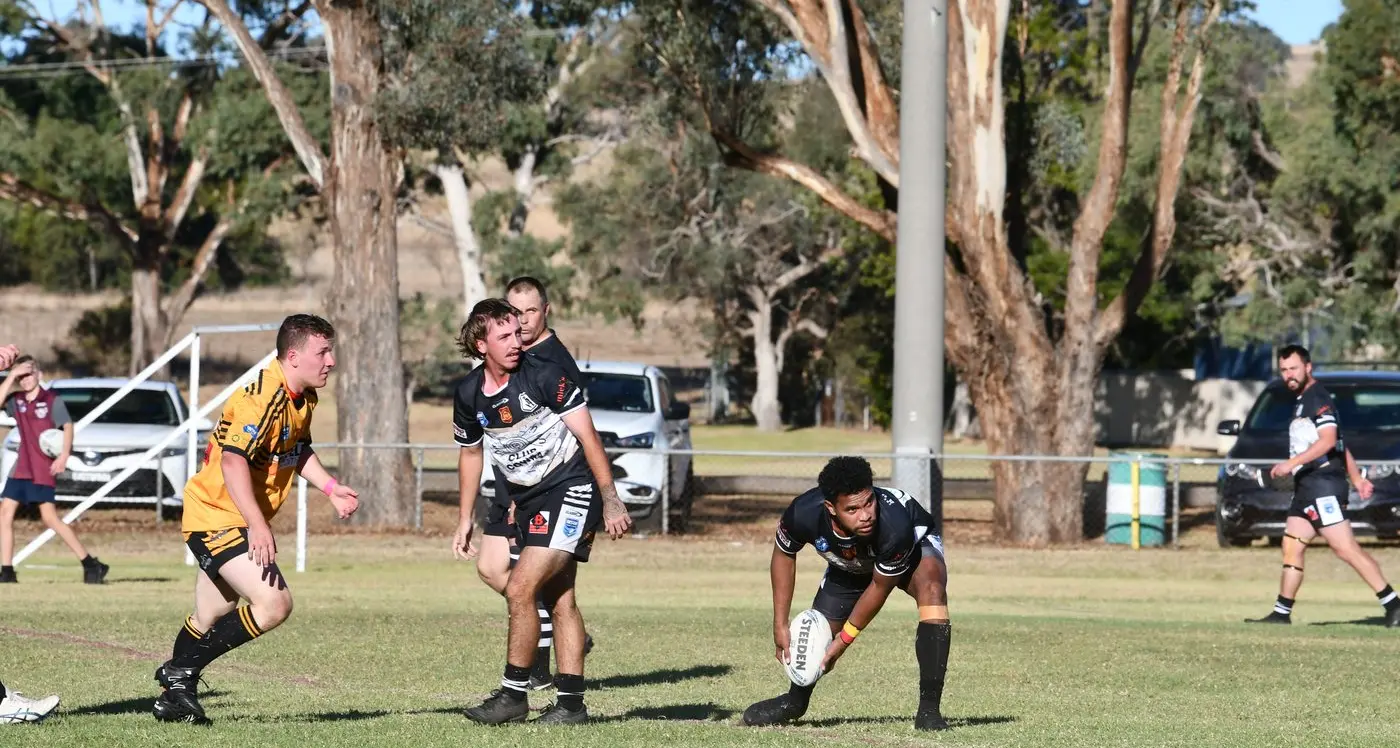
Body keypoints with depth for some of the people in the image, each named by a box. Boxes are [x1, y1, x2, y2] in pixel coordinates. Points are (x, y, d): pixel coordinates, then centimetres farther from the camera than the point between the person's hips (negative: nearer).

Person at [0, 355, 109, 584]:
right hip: (22, 468, 6)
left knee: (50, 517, -14)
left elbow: (68, 426, -11)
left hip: (44, 469, -6)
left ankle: (91, 565, -10)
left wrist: (64, 455, -23)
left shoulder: (52, 400, -6)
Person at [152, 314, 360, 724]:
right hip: (217, 516, -10)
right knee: (274, 603, -19)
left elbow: (298, 451, 26)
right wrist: (258, 526, -34)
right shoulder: (263, 397, -24)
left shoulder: (303, 397, 8)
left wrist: (330, 487, 11)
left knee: (210, 621, 17)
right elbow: (233, 460, -30)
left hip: (239, 521, 10)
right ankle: (183, 670, -10)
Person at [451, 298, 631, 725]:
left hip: (571, 488, -6)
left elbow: (588, 437, -12)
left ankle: (513, 695, -6)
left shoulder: (543, 376, -15)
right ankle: (571, 701, 12)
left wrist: (611, 499, -17)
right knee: (559, 600, 8)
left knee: (520, 589, -15)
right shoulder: (469, 394, 3)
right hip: (527, 502, 6)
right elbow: (470, 453, 19)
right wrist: (465, 520, 20)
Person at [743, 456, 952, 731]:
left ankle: (929, 709, -33)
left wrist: (844, 640, -17)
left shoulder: (894, 525, -44)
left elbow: (879, 587, -26)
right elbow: (783, 555, -12)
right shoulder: (804, 514, -37)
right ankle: (795, 701, 42)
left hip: (914, 545, -4)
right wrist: (780, 624, -11)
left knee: (931, 584, -35)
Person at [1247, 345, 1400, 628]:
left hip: (1323, 485, -11)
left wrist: (1292, 463, -24)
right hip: (1307, 487, 11)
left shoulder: (1317, 398, -10)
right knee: (1291, 546, 8)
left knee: (1346, 548, -14)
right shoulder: (1304, 401, 21)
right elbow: (1339, 444, 26)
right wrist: (1357, 478, 23)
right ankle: (1282, 612, 11)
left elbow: (1328, 440, -23)